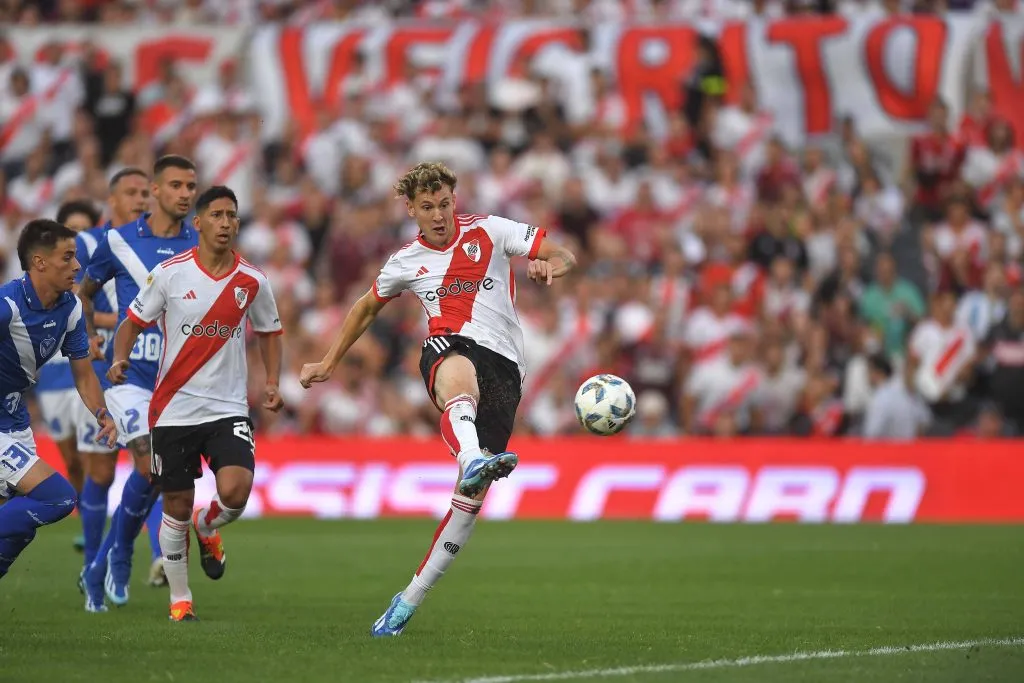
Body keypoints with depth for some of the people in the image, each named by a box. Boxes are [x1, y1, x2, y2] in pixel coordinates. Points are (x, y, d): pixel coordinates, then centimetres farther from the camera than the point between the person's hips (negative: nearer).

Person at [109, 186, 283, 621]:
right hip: (174, 407, 0)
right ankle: (179, 598, 22)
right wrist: (120, 359, -14)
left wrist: (272, 382, 3)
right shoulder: (170, 273, -4)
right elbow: (134, 322, 5)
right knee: (177, 508, 3)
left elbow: (269, 332, 16)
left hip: (229, 409, 1)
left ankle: (208, 528, 16)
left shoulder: (252, 281, 1)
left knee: (236, 490, -21)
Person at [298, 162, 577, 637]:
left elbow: (564, 256, 7)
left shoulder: (488, 231, 8)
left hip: (503, 363, 1)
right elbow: (368, 307, 33)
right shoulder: (407, 262, 15)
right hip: (448, 347, 0)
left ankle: (410, 600, 0)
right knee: (459, 375, -43)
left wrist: (549, 267, -18)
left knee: (473, 491, -7)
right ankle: (472, 458, -76)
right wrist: (329, 363, 35)